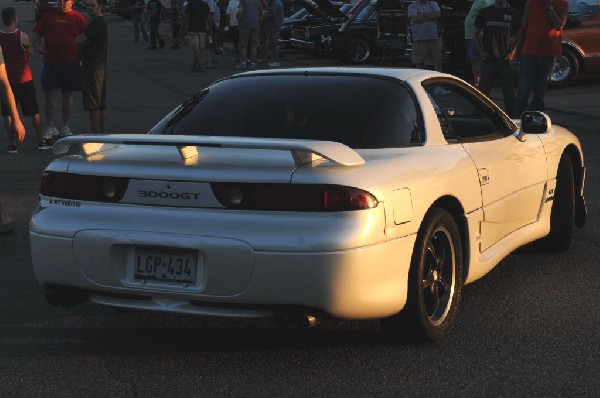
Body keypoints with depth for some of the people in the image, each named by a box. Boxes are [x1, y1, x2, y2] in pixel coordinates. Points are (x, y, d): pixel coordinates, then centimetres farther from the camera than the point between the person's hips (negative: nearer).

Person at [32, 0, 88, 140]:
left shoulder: (78, 18, 0)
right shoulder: (49, 16, 6)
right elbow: (37, 35, 11)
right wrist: (38, 46, -9)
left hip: (71, 63, -1)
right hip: (51, 61, 1)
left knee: (68, 95, 9)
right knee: (49, 94, -2)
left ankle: (65, 127, 20)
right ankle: (50, 128, 10)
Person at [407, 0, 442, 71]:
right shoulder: (412, 6, 5)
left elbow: (437, 14, -7)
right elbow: (415, 18, -12)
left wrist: (422, 14, -9)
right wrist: (431, 16, -4)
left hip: (434, 38, 2)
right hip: (419, 39, -2)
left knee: (438, 62, 0)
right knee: (419, 63, 1)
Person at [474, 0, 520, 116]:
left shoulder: (513, 13, 4)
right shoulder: (484, 12, 5)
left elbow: (519, 35, 12)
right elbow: (476, 33, 12)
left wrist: (512, 52, -1)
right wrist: (480, 51, 0)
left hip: (505, 59, 0)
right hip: (488, 59, 0)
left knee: (509, 94, -1)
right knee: (483, 93, 3)